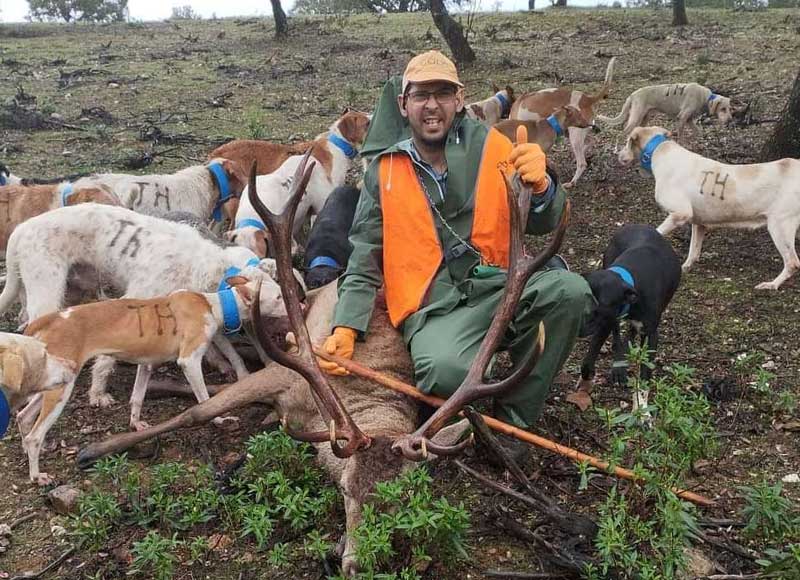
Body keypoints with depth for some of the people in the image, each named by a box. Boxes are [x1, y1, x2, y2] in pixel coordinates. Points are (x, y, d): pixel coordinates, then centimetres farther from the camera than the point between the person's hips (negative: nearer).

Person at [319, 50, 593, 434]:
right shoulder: (384, 171, 7)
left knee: (569, 290, -28)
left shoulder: (489, 146, 7)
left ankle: (512, 418, -10)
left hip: (499, 289, 2)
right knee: (445, 370, -35)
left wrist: (541, 184, -18)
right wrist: (345, 329, -2)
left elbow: (542, 224, 5)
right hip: (433, 308, -2)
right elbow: (364, 262, 11)